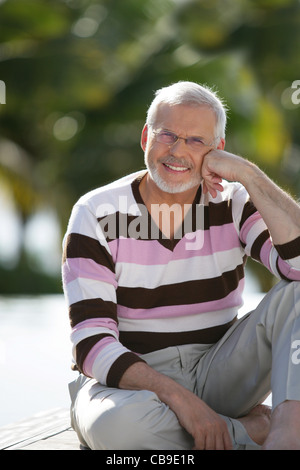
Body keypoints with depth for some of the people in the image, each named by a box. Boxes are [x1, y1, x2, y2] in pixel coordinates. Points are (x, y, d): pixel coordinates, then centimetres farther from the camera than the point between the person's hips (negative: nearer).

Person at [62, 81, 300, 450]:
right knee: (115, 423, -38)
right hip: (132, 382, -2)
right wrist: (176, 395, -29)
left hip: (217, 376, 3)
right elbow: (91, 344, -15)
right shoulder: (96, 215, -7)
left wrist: (248, 175, -18)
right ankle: (255, 430, -15)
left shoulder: (234, 204, 1)